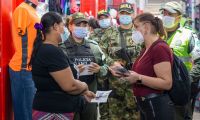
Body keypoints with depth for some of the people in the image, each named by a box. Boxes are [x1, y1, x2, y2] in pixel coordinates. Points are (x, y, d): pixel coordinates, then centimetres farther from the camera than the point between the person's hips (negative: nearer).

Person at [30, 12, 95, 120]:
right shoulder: (52, 52, -20)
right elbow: (70, 85, -23)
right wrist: (84, 86, -3)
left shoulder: (43, 49, 12)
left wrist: (83, 92, 18)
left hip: (49, 109, 10)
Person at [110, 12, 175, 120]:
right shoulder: (146, 49, 13)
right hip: (145, 106, 9)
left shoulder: (160, 48, -18)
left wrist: (138, 78, -27)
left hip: (157, 107, -9)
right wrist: (123, 72, 4)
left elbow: (167, 83, -24)